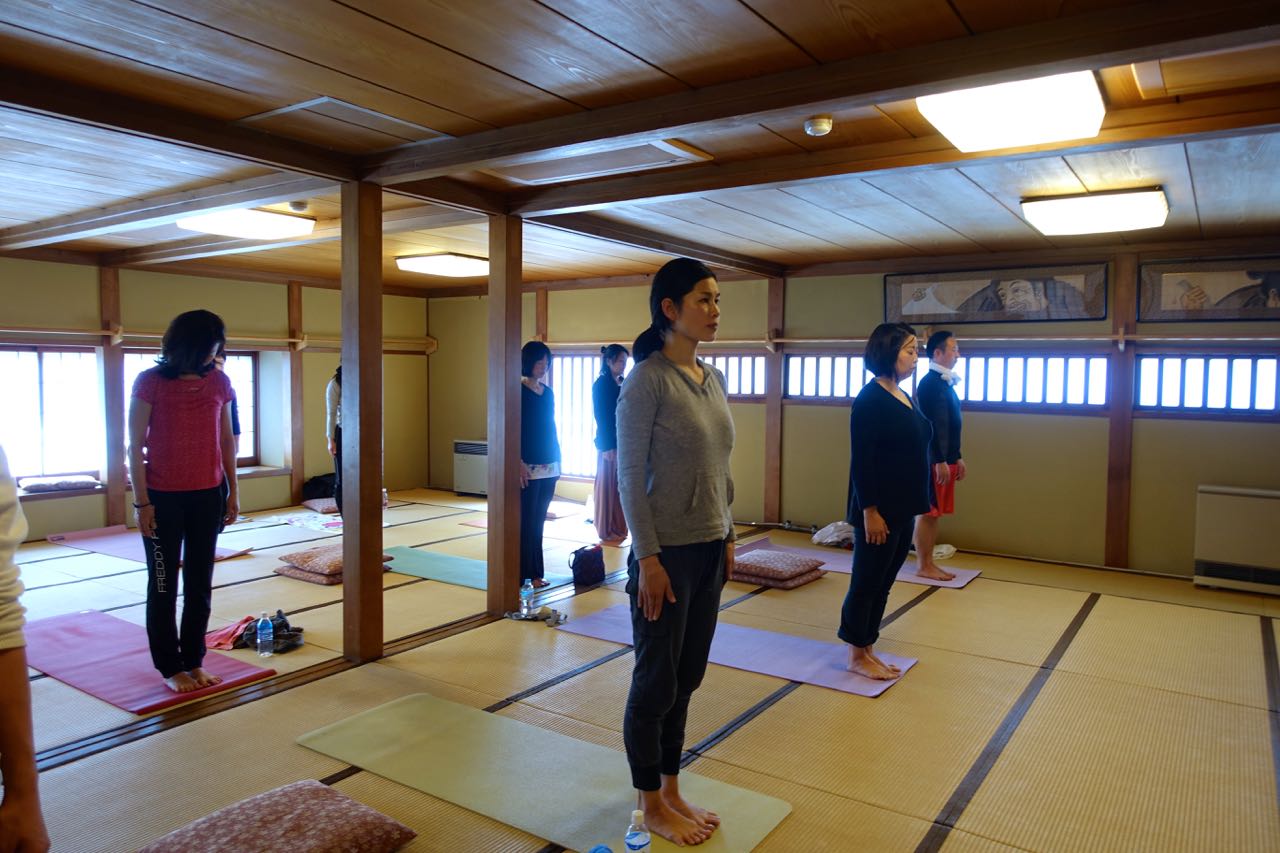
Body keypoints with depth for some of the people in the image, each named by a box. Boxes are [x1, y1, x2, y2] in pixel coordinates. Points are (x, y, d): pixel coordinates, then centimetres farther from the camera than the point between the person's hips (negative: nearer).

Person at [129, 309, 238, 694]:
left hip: (207, 496, 4)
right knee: (163, 585, 8)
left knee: (200, 583, 10)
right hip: (163, 498, -3)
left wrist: (233, 491, 8)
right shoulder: (151, 382, -8)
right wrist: (142, 501, -9)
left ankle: (193, 660, 23)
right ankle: (170, 666, 19)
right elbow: (135, 446, -6)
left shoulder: (219, 382, 3)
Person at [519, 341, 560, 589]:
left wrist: (558, 460, 14)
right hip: (528, 467, -7)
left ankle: (535, 573, 18)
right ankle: (525, 576, 5)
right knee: (526, 522, -3)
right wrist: (519, 463, -18)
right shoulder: (518, 391, -8)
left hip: (548, 467, 7)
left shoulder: (548, 392, 12)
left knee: (538, 522, 11)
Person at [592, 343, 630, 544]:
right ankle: (607, 532, 8)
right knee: (608, 486, 0)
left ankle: (619, 528, 17)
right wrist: (608, 446, -15)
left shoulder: (623, 384, 12)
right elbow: (601, 417, -10)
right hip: (609, 442, -6)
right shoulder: (601, 384, -6)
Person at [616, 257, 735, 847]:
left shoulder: (713, 379, 9)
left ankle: (671, 791, 32)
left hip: (709, 549, 7)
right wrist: (647, 559, -16)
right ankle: (652, 805, 26)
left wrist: (727, 538, 14)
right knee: (656, 682, 8)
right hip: (667, 551, -7)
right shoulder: (647, 379, -13)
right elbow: (630, 477, -14)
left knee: (686, 678, 16)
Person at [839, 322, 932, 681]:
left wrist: (914, 503, 17)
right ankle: (856, 656, 16)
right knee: (866, 582, 3)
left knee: (882, 583, 15)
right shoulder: (871, 398, -14)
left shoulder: (904, 398, 12)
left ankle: (867, 650, 26)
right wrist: (869, 510, -21)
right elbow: (861, 460, -18)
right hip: (879, 510, -9)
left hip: (903, 509, 9)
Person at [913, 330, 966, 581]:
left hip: (946, 459, 9)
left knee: (935, 514, 11)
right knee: (927, 513, -3)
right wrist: (940, 461, -22)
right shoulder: (930, 383, -13)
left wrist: (957, 458, 22)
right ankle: (922, 566, 3)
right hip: (934, 460, -9)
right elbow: (931, 425, -19)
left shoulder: (946, 383, 16)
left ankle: (929, 563, 17)